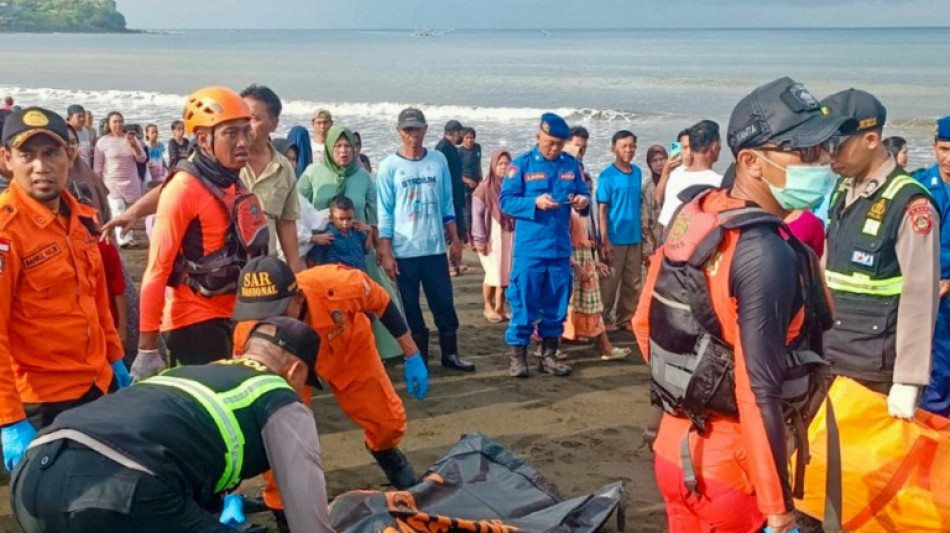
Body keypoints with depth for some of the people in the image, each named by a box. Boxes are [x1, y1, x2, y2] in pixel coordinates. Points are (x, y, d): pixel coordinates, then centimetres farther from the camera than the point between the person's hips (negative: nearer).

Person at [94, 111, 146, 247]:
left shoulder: (131, 138, 4)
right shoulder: (103, 141, -3)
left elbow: (142, 159, -1)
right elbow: (98, 166, -1)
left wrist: (134, 146, -17)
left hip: (131, 182, 3)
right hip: (112, 183, -3)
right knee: (118, 211, -15)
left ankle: (128, 237, 17)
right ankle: (123, 239, -22)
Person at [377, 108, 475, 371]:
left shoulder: (438, 160, 6)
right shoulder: (389, 166, -3)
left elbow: (447, 204, 10)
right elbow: (384, 212, -4)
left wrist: (455, 240, 7)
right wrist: (385, 252, -8)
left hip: (435, 247, 2)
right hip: (404, 251, -2)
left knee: (444, 303, 6)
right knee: (410, 306, 5)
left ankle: (450, 354, 19)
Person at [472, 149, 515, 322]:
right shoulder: (484, 188, -6)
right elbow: (477, 215, -7)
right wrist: (480, 240, -11)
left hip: (510, 237, 4)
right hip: (492, 238, -4)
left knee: (506, 274, 5)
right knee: (493, 274, -1)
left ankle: (499, 307, 17)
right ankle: (488, 307, 15)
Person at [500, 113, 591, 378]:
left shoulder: (571, 164, 8)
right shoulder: (522, 164, -3)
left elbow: (583, 194, 14)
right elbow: (505, 200, -8)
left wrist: (584, 201, -10)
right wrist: (535, 202, -21)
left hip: (561, 248, 4)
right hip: (529, 248, -4)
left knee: (557, 304, 10)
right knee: (524, 303, 0)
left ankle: (549, 354, 21)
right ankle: (517, 354, 10)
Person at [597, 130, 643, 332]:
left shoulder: (637, 172, 8)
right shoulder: (607, 176, -8)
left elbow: (638, 203, 14)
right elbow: (602, 209, -9)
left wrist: (642, 231, 11)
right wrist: (605, 240, -14)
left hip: (634, 237, 5)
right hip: (614, 238, -5)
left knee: (632, 282, 10)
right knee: (610, 282, 3)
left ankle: (626, 318, 21)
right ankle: (604, 319, 14)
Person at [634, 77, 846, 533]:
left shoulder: (692, 218, 1)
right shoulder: (768, 255, -24)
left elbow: (644, 322, 11)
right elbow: (759, 392, -26)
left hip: (675, 446, 8)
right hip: (729, 465, -7)